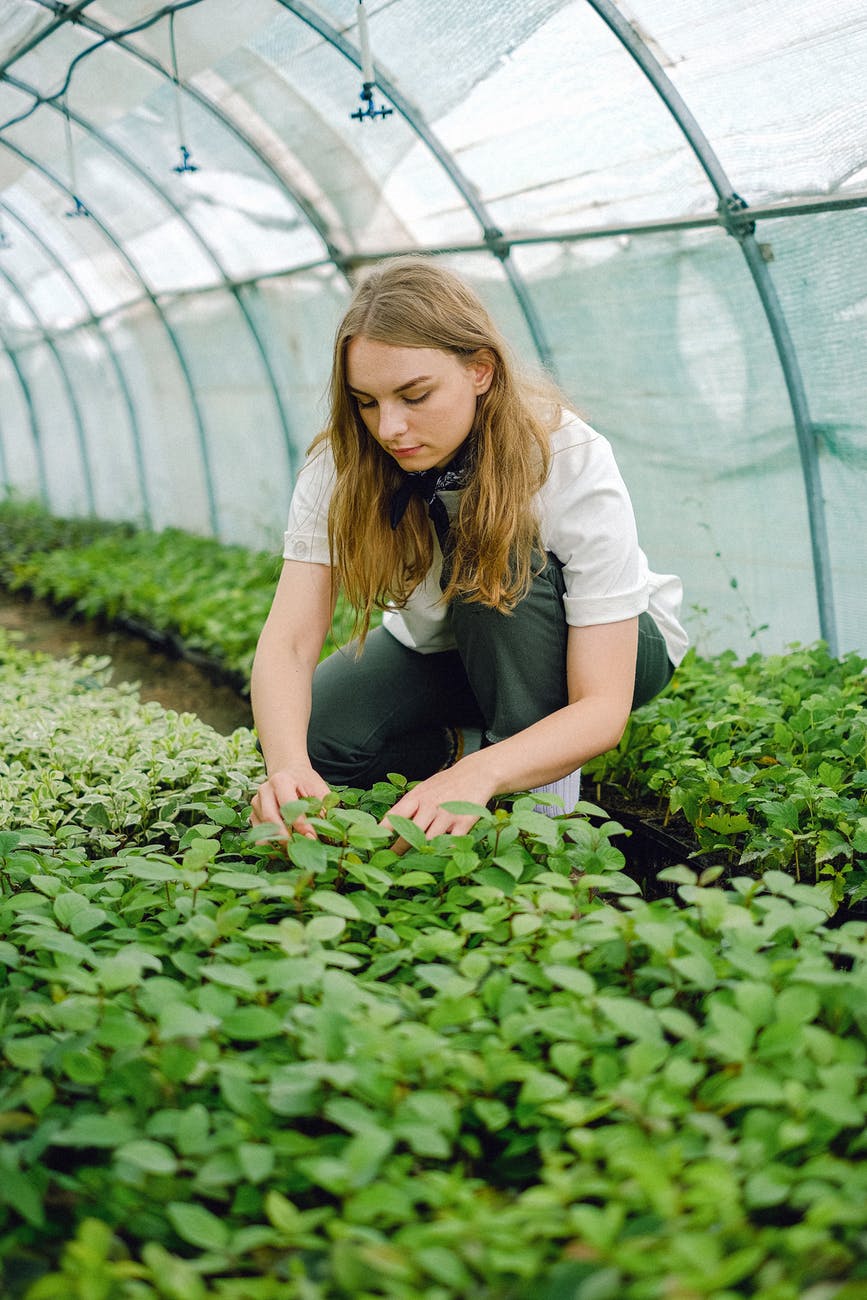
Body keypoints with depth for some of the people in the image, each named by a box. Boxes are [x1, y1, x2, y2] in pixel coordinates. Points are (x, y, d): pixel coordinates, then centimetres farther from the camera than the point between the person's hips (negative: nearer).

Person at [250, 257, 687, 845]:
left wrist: (477, 776, -54)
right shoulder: (342, 467, -22)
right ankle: (467, 744, 3)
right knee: (315, 736, -24)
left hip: (608, 644, -3)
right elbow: (288, 644, -29)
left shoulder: (574, 466, -32)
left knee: (495, 566, -35)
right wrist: (288, 765, -51)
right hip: (441, 648, 3)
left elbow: (603, 709, -35)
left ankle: (542, 796, -20)